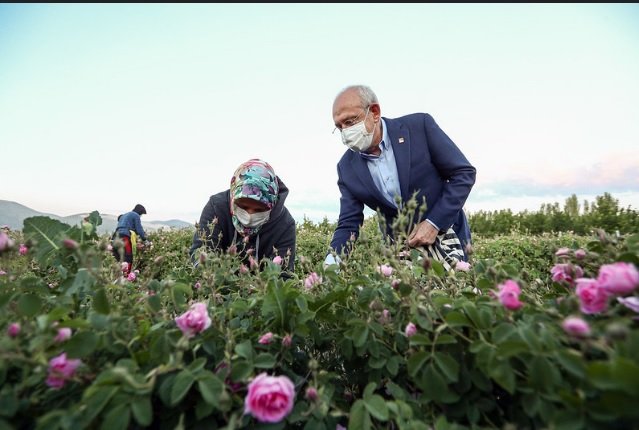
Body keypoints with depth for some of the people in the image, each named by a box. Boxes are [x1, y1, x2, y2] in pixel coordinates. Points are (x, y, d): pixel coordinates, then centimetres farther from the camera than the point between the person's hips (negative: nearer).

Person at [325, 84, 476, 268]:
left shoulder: (419, 125, -15)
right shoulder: (347, 168, -7)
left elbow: (464, 173, -10)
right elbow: (348, 224, -5)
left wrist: (434, 223, -19)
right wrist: (332, 261, -23)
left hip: (446, 239, -2)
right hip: (399, 248, 2)